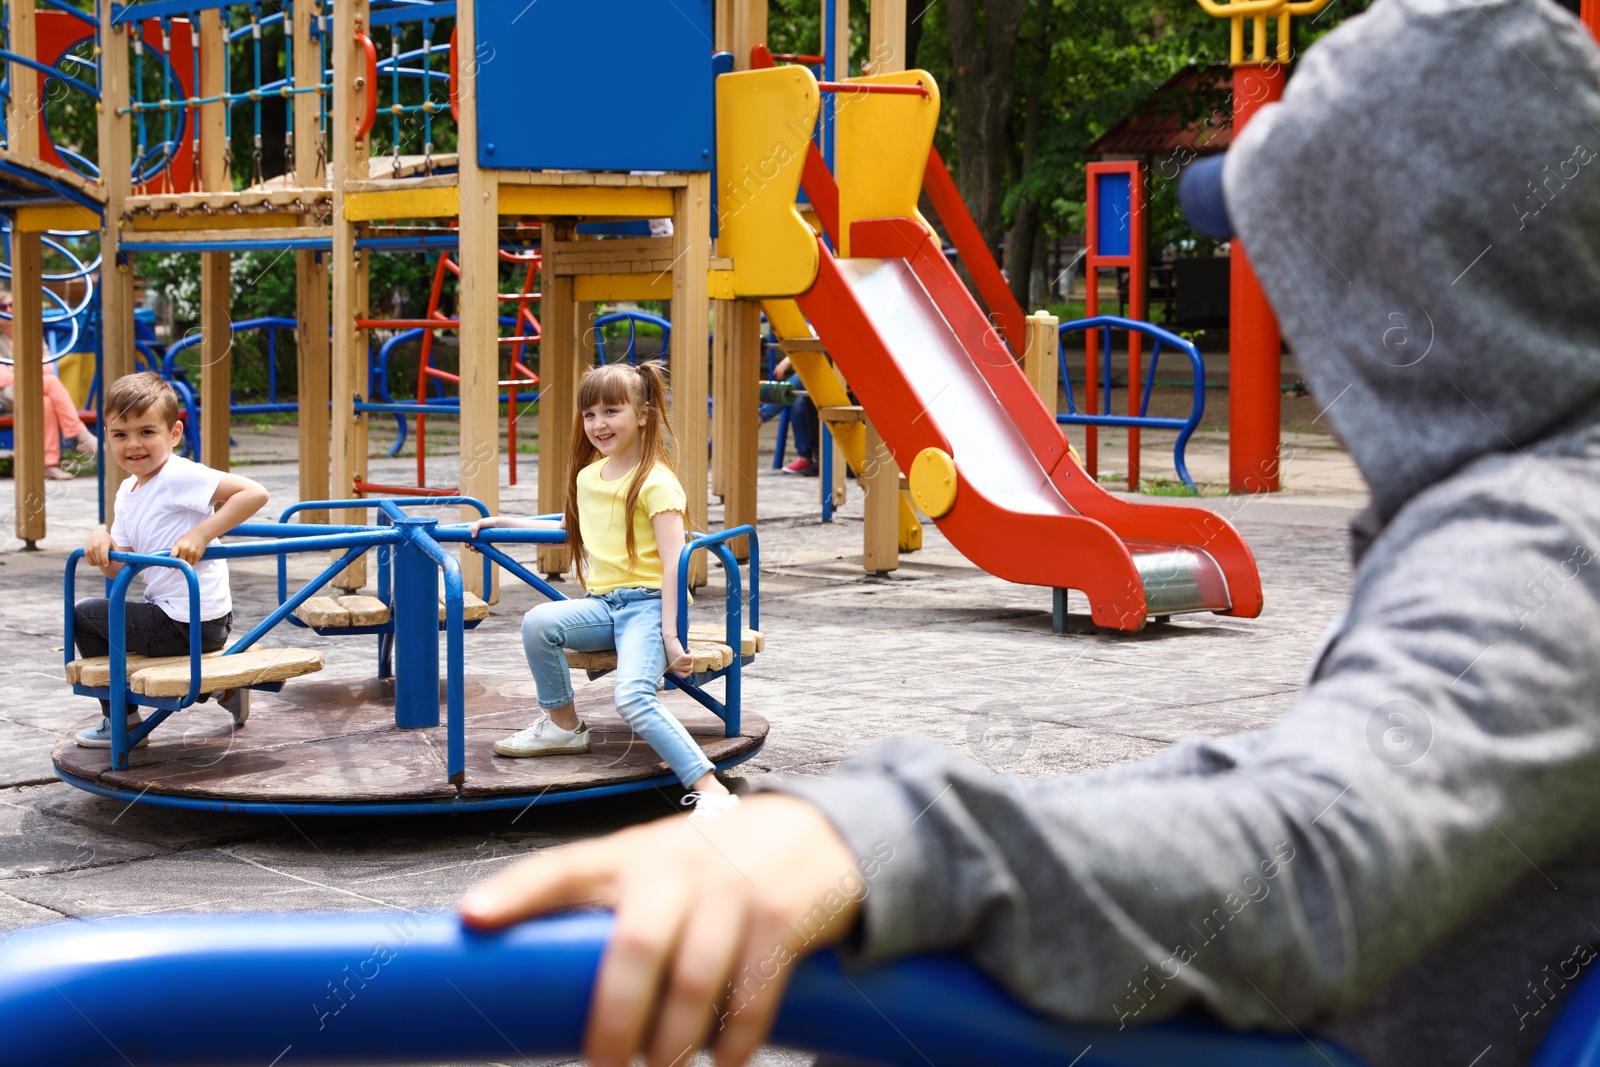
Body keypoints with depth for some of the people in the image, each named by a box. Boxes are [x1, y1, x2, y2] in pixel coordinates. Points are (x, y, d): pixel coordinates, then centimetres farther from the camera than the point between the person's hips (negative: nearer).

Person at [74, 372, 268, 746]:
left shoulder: (179, 476, -18)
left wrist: (201, 534, -31)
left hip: (187, 626, -10)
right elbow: (119, 568, 12)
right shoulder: (127, 492, 11)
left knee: (84, 615, -2)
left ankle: (122, 722, 13)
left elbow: (254, 493, -28)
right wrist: (102, 539, -8)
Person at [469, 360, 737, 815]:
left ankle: (710, 788, -33)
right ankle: (563, 724, 0)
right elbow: (572, 529, 36)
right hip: (602, 604, 7)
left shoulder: (656, 482, -8)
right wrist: (505, 522, 32)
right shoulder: (588, 476, 16)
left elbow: (673, 564, -13)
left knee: (633, 695, -31)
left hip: (648, 603, -6)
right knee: (538, 622, -23)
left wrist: (670, 636, -21)